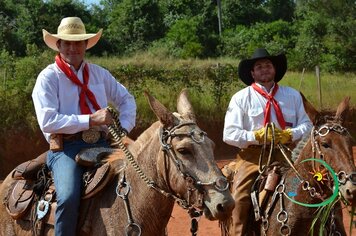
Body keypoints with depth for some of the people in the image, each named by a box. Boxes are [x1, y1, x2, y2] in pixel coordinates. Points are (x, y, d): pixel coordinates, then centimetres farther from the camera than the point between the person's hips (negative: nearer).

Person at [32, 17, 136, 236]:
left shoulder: (99, 73, 15)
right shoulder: (48, 77, -1)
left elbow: (126, 99, 23)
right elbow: (47, 121, -13)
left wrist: (124, 129, 2)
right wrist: (90, 120, -18)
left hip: (101, 144, 5)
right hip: (67, 147, -5)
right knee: (69, 198, -31)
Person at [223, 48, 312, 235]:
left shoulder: (293, 95, 13)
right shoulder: (241, 98, 4)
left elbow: (306, 125, 9)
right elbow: (229, 134, -2)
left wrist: (290, 135, -12)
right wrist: (257, 136, -16)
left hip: (286, 152, 2)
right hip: (253, 154, -2)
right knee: (240, 196, -21)